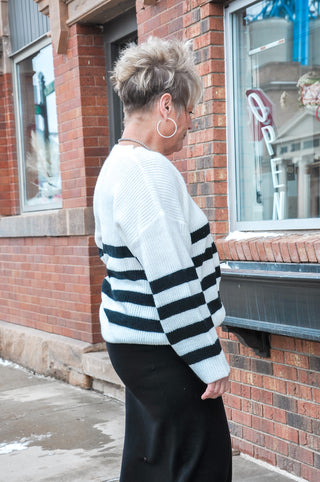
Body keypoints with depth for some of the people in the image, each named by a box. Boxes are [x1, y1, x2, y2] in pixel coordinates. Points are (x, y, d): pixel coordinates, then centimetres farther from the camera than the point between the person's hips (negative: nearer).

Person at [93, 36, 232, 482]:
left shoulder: (118, 165, 13)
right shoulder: (151, 173, -20)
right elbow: (173, 283, -23)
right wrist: (211, 361, -16)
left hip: (134, 342, 11)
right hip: (159, 350, -11)